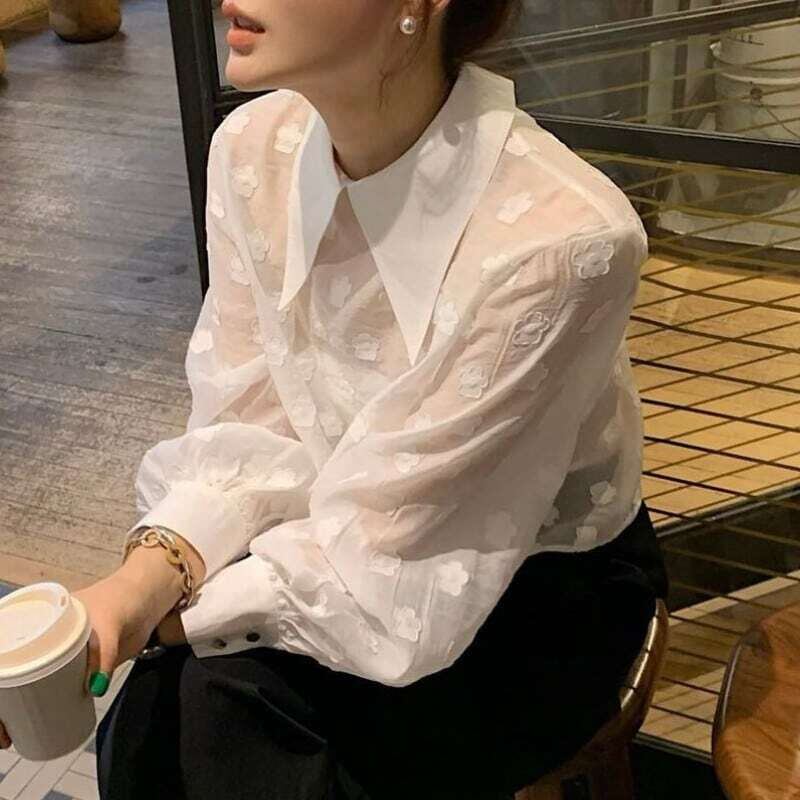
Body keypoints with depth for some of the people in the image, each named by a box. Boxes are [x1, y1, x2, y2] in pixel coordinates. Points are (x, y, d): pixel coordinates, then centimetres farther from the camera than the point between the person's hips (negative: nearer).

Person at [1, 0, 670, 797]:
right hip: (344, 546, 4)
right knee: (159, 729, -20)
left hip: (536, 593, -4)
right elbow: (246, 433, -7)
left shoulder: (556, 238, -31)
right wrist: (146, 574, -25)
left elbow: (390, 561, -24)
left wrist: (155, 610, -20)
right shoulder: (254, 145, -12)